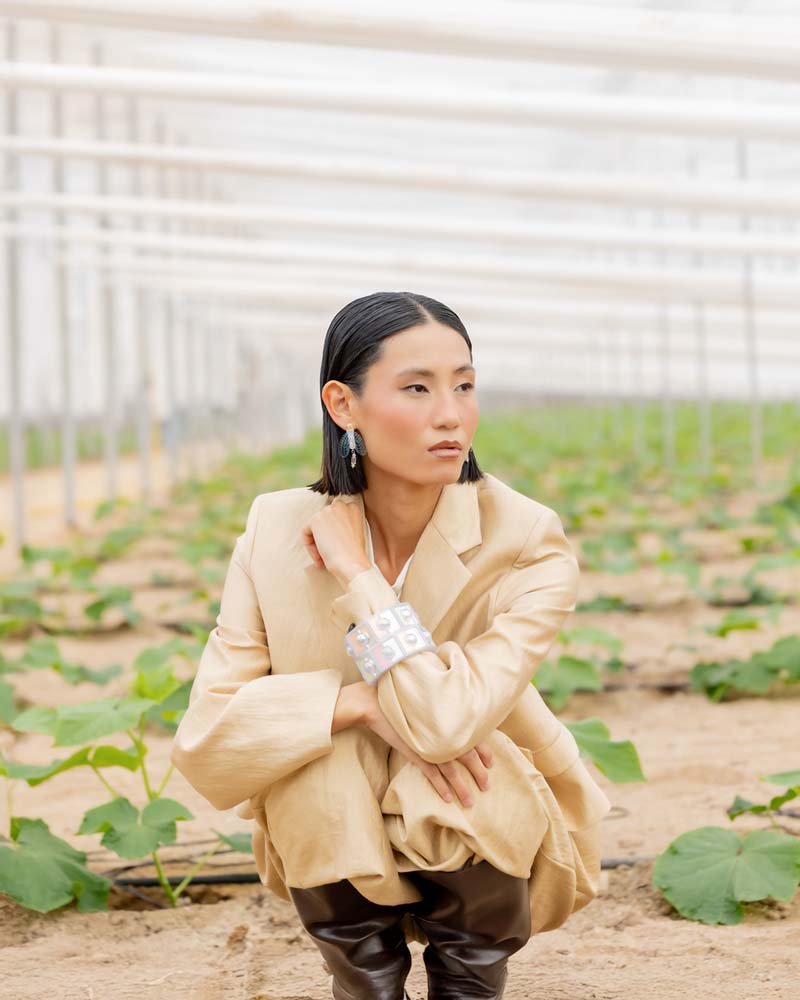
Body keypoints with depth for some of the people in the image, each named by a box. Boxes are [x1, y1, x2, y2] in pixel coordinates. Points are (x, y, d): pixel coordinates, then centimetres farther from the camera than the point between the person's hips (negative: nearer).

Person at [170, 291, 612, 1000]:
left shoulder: (529, 544, -21)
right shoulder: (278, 532, -14)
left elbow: (445, 723, -35)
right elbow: (203, 748, -19)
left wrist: (356, 571, -26)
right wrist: (363, 702, -31)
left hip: (491, 842, -1)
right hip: (337, 849, 1)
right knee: (318, 756, -29)